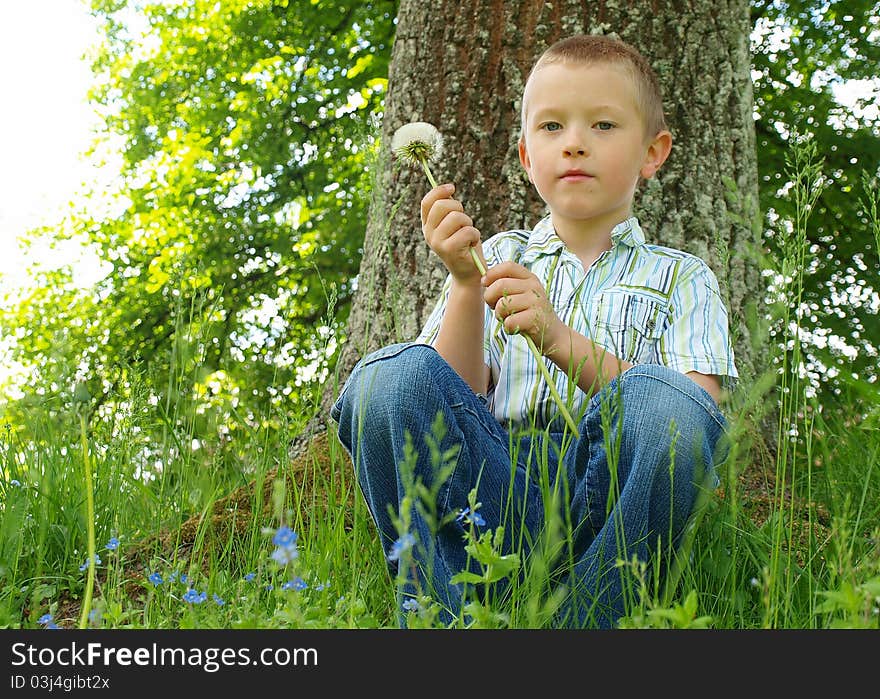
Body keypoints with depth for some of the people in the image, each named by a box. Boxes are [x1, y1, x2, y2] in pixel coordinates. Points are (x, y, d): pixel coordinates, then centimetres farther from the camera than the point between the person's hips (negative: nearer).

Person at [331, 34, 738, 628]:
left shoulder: (681, 279, 18)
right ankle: (447, 614, -24)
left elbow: (692, 414, -2)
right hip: (490, 497, 2)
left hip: (603, 506, -1)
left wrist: (561, 340, -12)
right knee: (394, 374, -25)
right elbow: (456, 399, 9)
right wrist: (466, 285, -5)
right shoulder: (497, 260, 22)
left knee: (661, 400, -33)